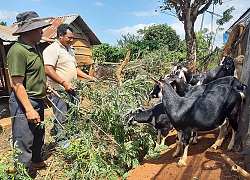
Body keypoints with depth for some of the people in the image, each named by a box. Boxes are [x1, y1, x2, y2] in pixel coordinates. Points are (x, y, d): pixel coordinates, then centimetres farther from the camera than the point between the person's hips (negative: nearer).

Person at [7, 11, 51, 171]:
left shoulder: (35, 48, 8)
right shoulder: (18, 51, -21)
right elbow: (17, 84, -23)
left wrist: (44, 85, 23)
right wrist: (29, 109, -25)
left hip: (38, 100, 10)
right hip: (24, 102, -10)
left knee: (39, 135, 25)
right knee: (24, 143, 2)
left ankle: (37, 161, 47)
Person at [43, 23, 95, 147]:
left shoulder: (70, 50, 18)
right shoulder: (52, 49, -11)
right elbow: (48, 70, -20)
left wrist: (89, 78, 16)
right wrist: (64, 83, -25)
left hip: (72, 89, 9)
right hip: (59, 90, -9)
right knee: (61, 118, 1)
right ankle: (61, 140, 17)